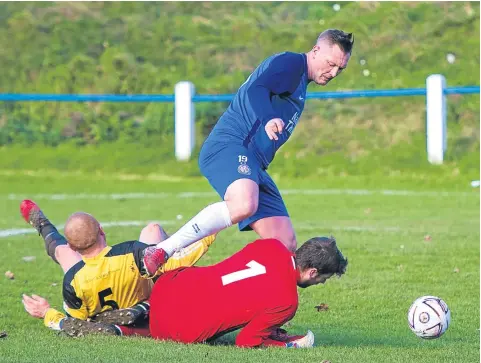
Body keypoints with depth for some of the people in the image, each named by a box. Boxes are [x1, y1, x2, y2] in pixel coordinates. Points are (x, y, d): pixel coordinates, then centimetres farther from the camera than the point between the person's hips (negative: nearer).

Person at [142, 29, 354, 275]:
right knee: (244, 205, -39)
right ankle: (161, 251, -32)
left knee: (286, 246, 0)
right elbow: (256, 89, -21)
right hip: (228, 146, -10)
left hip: (251, 167, 10)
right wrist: (268, 120, -37)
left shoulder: (300, 83, 29)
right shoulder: (291, 63, -1)